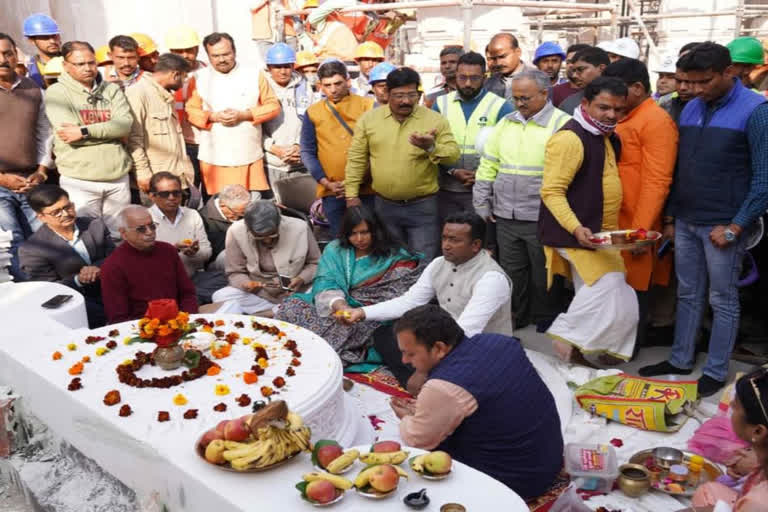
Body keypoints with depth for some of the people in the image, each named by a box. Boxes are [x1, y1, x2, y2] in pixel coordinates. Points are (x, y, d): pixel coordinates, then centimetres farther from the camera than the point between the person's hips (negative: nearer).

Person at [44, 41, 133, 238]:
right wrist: (111, 132, -7)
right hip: (79, 180, -3)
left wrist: (85, 131, -15)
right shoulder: (57, 92, 0)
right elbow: (69, 136, -13)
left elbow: (125, 124, -6)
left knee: (118, 237, 12)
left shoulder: (111, 90, 11)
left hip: (118, 177, 4)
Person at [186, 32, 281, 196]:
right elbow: (191, 110, 7)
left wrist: (243, 115, -9)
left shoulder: (254, 75, 4)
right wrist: (214, 117, -12)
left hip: (249, 156, 0)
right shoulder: (200, 78, 6)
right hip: (214, 158, 1)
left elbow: (273, 106, 3)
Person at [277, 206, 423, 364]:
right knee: (291, 307, -20)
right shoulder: (334, 249, 9)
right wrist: (340, 306, -26)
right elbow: (325, 283, -5)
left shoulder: (394, 256, 2)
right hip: (337, 305, 3)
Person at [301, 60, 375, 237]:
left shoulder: (368, 107, 2)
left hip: (366, 189, 0)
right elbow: (307, 152, 6)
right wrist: (326, 182, -6)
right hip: (332, 192, 1)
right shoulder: (313, 112, 5)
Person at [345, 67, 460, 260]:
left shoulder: (435, 120, -5)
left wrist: (431, 147, -28)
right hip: (384, 206, 2)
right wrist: (352, 194, 2)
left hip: (423, 207, -2)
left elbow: (453, 154, -8)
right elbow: (356, 158, 4)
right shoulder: (369, 119, 1)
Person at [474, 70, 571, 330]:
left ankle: (545, 322, 27)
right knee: (512, 271, 15)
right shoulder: (506, 123, 11)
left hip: (541, 218, -5)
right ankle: (515, 318, 32)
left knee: (543, 274, 8)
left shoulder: (562, 124, -7)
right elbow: (488, 166, 14)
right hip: (506, 217, 5)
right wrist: (482, 205, 10)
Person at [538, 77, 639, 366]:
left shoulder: (607, 138, 13)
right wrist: (576, 228, -31)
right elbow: (551, 191, -21)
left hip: (600, 233, 9)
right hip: (575, 233, -9)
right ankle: (567, 336, -5)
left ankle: (575, 351, 23)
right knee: (608, 283, -17)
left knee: (595, 296, 12)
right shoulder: (570, 138, -16)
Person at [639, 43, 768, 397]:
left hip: (722, 225, -5)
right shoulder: (690, 109, 9)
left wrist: (735, 227, -14)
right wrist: (671, 213, 9)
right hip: (685, 221, 6)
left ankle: (716, 372, 17)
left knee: (722, 301, 5)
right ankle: (680, 360, 26)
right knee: (688, 295, 14)